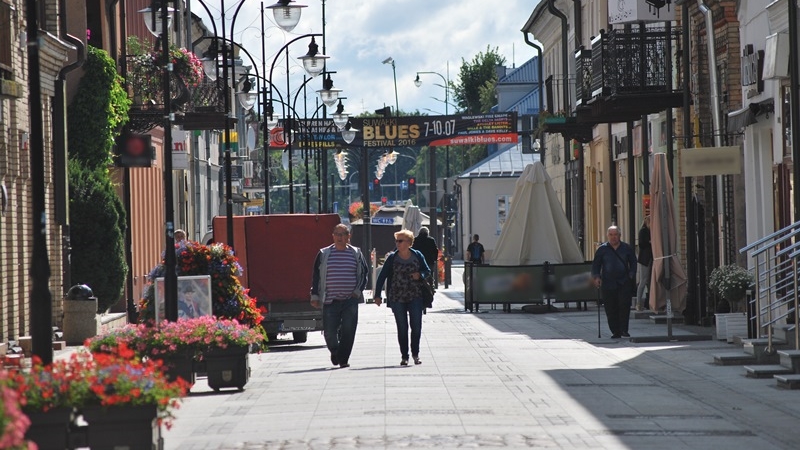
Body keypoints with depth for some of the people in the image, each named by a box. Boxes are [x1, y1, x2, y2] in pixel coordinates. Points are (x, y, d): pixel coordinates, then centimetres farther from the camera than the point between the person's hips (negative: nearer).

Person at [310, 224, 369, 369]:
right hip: (330, 301, 0)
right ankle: (334, 351, 28)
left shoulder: (356, 253, 8)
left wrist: (358, 291, 2)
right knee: (329, 332, -2)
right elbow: (316, 276, 9)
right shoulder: (324, 254, 7)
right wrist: (314, 296, 4)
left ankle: (343, 359, 5)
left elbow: (365, 273, 13)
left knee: (348, 331, -5)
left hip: (350, 301, 0)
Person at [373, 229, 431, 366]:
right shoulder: (392, 258, 0)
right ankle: (404, 356, 11)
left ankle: (415, 354, 15)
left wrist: (420, 275, -12)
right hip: (397, 298, 0)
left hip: (415, 297, 0)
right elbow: (382, 276, 2)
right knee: (402, 328, 3)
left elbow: (427, 271, 11)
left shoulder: (417, 256, 1)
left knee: (416, 326, -2)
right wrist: (377, 295, -2)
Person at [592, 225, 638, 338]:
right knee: (611, 309, 0)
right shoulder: (602, 249, 7)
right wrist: (596, 276, -4)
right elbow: (596, 264, 10)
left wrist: (631, 275, -1)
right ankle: (615, 332, 7)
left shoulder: (626, 248, 8)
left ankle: (624, 330, -7)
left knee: (624, 305, -12)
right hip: (608, 283, 0)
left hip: (624, 283, 0)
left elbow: (633, 263, 13)